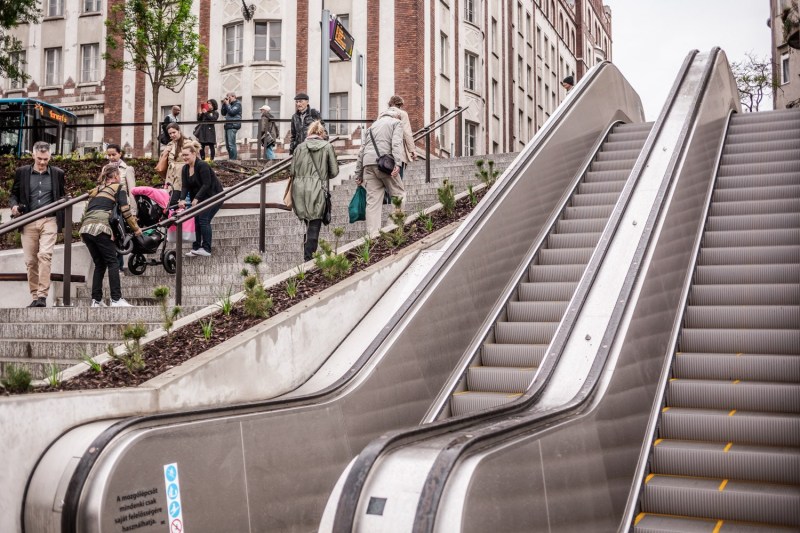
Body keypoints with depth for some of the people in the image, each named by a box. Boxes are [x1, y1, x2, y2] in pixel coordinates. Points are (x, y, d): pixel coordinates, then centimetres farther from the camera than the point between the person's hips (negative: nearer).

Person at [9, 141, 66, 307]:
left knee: (45, 255, -18)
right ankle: (35, 296, 13)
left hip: (49, 220, -2)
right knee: (30, 260, 4)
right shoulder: (21, 172, 8)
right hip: (28, 222, 2)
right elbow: (14, 194, 13)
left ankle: (42, 296, -17)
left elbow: (61, 195, 19)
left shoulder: (57, 173, 9)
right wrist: (14, 205, -6)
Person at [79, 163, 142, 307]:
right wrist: (136, 229, 11)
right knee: (113, 263, -1)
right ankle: (116, 299, -7)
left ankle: (96, 300, 9)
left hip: (85, 227, 6)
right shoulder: (118, 188, 11)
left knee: (99, 264, 13)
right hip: (100, 228, -6)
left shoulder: (96, 190, 28)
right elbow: (125, 211, 2)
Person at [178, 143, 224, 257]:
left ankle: (206, 249, -14)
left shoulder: (202, 166, -20)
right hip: (199, 198, 8)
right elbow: (185, 186, -2)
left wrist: (196, 198, -27)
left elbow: (206, 185, -23)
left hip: (214, 196, -8)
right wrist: (182, 199, -19)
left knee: (203, 219, -17)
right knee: (196, 220, 1)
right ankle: (196, 248, 7)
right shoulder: (185, 168, 4)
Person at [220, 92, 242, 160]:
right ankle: (230, 159, 11)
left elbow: (232, 112, -14)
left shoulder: (237, 104, 0)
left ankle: (233, 160, -17)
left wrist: (227, 104, -4)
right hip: (228, 125, 9)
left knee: (231, 144, -16)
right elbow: (223, 113, 21)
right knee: (228, 145, 7)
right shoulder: (230, 104, 23)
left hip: (233, 125, -9)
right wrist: (224, 104, 12)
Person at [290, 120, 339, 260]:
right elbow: (334, 171, 0)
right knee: (315, 225, 2)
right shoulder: (327, 147, 0)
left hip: (300, 190, 3)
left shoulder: (300, 147, 5)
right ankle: (309, 258, -1)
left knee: (308, 223, 13)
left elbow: (292, 170, 5)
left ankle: (307, 256, 13)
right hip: (317, 190, -3)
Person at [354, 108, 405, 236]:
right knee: (399, 195, 5)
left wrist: (358, 174, 25)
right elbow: (396, 143, -5)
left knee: (373, 200, 1)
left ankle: (373, 235, -5)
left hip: (368, 164, 5)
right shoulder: (396, 122, 15)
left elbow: (362, 150, 25)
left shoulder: (373, 125, 31)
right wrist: (397, 163, -17)